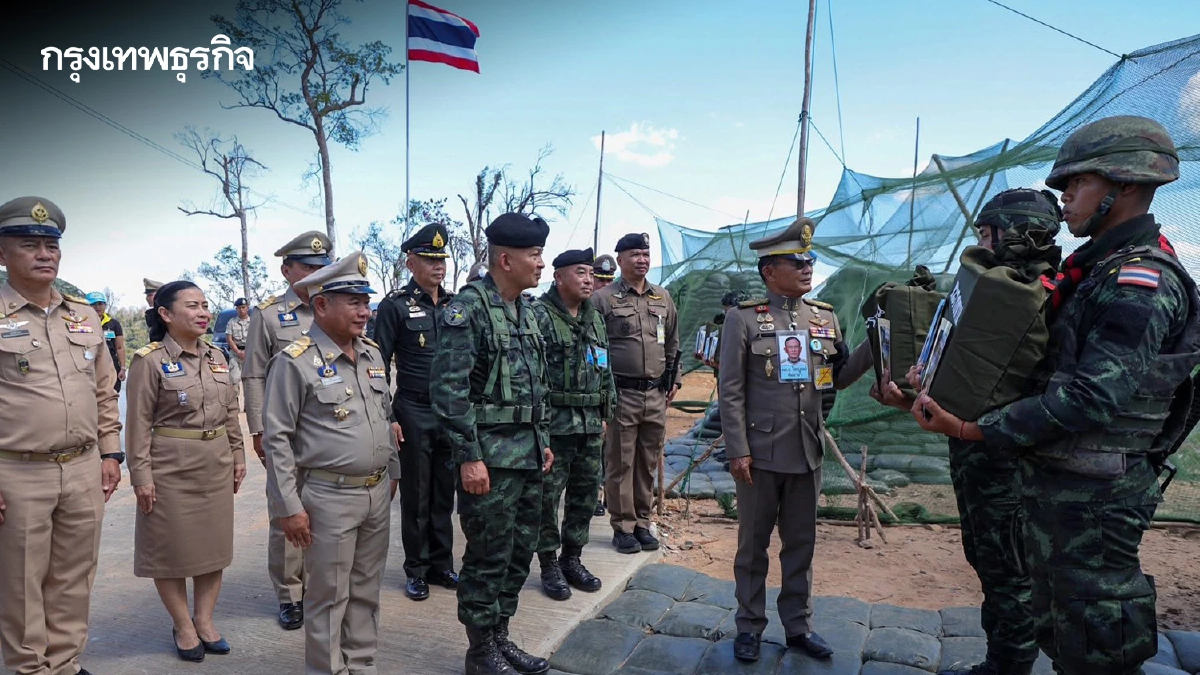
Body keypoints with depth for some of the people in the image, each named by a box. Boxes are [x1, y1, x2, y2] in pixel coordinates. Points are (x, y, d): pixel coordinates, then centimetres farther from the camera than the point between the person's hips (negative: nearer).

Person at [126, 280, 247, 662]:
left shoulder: (216, 357, 7)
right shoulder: (149, 361, -10)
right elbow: (139, 424, -10)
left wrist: (238, 455, 11)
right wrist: (141, 475, -13)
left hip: (217, 468, 6)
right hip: (171, 470, -5)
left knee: (214, 546, 12)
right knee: (173, 549, 7)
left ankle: (205, 621, 27)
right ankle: (183, 627, 24)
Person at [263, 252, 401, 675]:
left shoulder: (372, 354, 8)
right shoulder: (295, 362, -12)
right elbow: (277, 439, -12)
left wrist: (392, 471, 18)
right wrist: (288, 507, -13)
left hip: (378, 494, 6)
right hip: (329, 498, -6)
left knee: (366, 590, 17)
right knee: (329, 596, 8)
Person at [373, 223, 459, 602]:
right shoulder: (395, 305, -5)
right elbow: (380, 366, -6)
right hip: (414, 416, -4)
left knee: (445, 495, 13)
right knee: (416, 498, 7)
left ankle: (442, 565, 26)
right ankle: (417, 571, 22)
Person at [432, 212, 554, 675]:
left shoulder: (525, 311, 12)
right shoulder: (467, 308, -14)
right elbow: (450, 389, -18)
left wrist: (544, 441, 17)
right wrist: (469, 457, -20)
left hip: (528, 454, 8)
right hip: (489, 456, -8)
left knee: (520, 552, 15)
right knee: (488, 557, 3)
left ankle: (501, 636, 31)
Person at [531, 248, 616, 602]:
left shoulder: (595, 318, 14)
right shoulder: (539, 315, -9)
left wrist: (605, 414, 17)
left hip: (590, 424, 7)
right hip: (555, 423, -7)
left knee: (585, 493, 13)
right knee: (548, 496, 2)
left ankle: (572, 559, 27)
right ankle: (549, 565, 16)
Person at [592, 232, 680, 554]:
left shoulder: (663, 297, 12)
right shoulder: (603, 298, -4)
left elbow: (673, 344, 19)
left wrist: (673, 380, 15)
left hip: (656, 396, 5)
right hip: (621, 394, -5)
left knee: (648, 463, 12)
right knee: (620, 463, 2)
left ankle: (642, 523, 24)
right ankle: (622, 527, 13)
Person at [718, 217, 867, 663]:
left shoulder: (826, 317, 7)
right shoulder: (743, 318, -7)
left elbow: (837, 378, 11)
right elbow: (731, 391, -8)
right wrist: (737, 451, -12)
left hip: (807, 453, 4)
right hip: (760, 453, -4)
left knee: (801, 542, 15)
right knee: (753, 544, 10)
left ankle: (798, 625, 31)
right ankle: (749, 626, 26)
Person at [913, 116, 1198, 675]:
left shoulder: (1140, 283, -19)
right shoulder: (1098, 268, 12)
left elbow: (1090, 398, -27)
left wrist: (970, 430, -27)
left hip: (1091, 498, -10)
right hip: (1053, 482, 10)